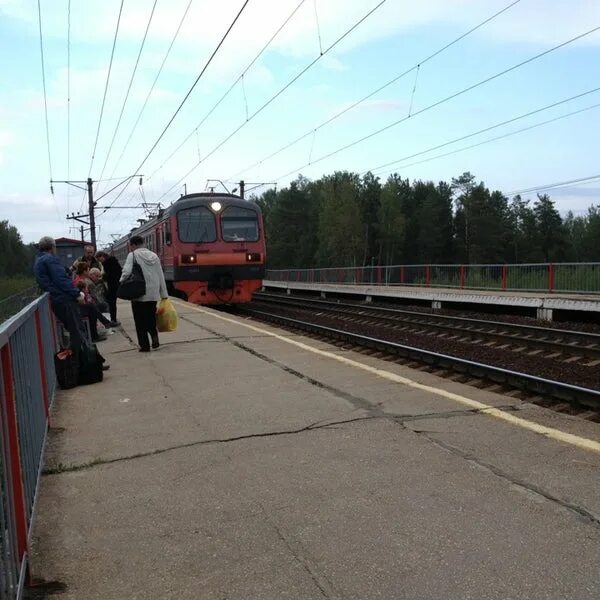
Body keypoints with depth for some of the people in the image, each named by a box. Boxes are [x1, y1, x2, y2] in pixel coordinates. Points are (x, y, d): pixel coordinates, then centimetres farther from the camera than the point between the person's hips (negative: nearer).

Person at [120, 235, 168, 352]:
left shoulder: (133, 255, -5)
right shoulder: (154, 256, 10)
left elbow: (126, 272, -17)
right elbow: (161, 276, 10)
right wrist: (164, 294, 14)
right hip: (153, 293, 4)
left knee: (140, 320, 5)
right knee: (151, 317, 16)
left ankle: (144, 345, 6)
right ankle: (154, 335, -8)